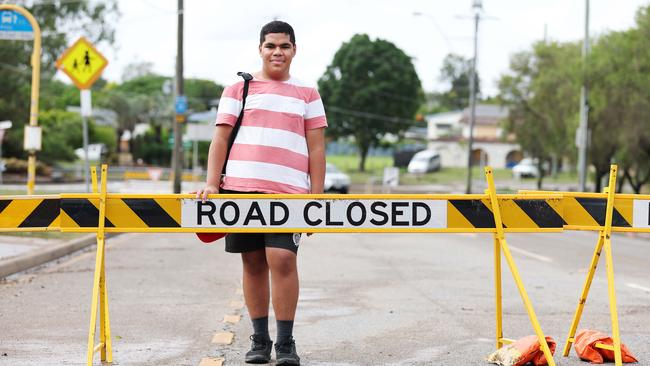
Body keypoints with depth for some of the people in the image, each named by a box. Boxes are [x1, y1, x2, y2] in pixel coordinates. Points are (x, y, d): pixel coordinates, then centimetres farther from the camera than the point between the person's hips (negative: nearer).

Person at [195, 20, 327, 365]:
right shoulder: (238, 89, 13)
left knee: (282, 259, -13)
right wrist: (212, 184, -3)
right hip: (241, 187, 1)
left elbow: (316, 149, 10)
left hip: (288, 192, -1)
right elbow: (220, 139, 8)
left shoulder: (307, 94, 13)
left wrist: (316, 197, 2)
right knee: (253, 262, 5)